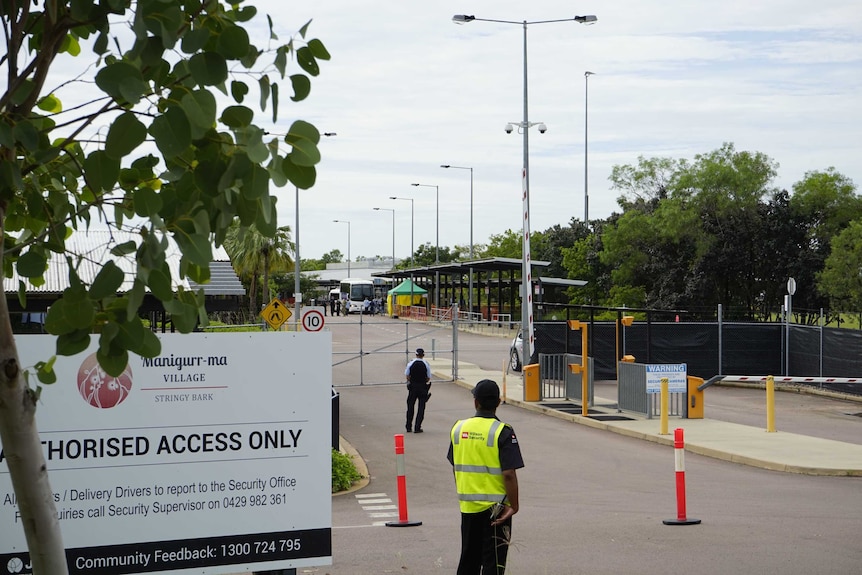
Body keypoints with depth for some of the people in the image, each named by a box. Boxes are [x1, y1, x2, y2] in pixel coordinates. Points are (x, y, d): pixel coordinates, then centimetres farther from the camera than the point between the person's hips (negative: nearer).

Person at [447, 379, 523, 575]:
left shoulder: (459, 428, 2)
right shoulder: (502, 432, -15)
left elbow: (456, 467, 10)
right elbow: (509, 474, -19)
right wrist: (513, 505, -11)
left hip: (467, 505, 5)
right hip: (495, 507, -5)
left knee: (469, 557, 18)